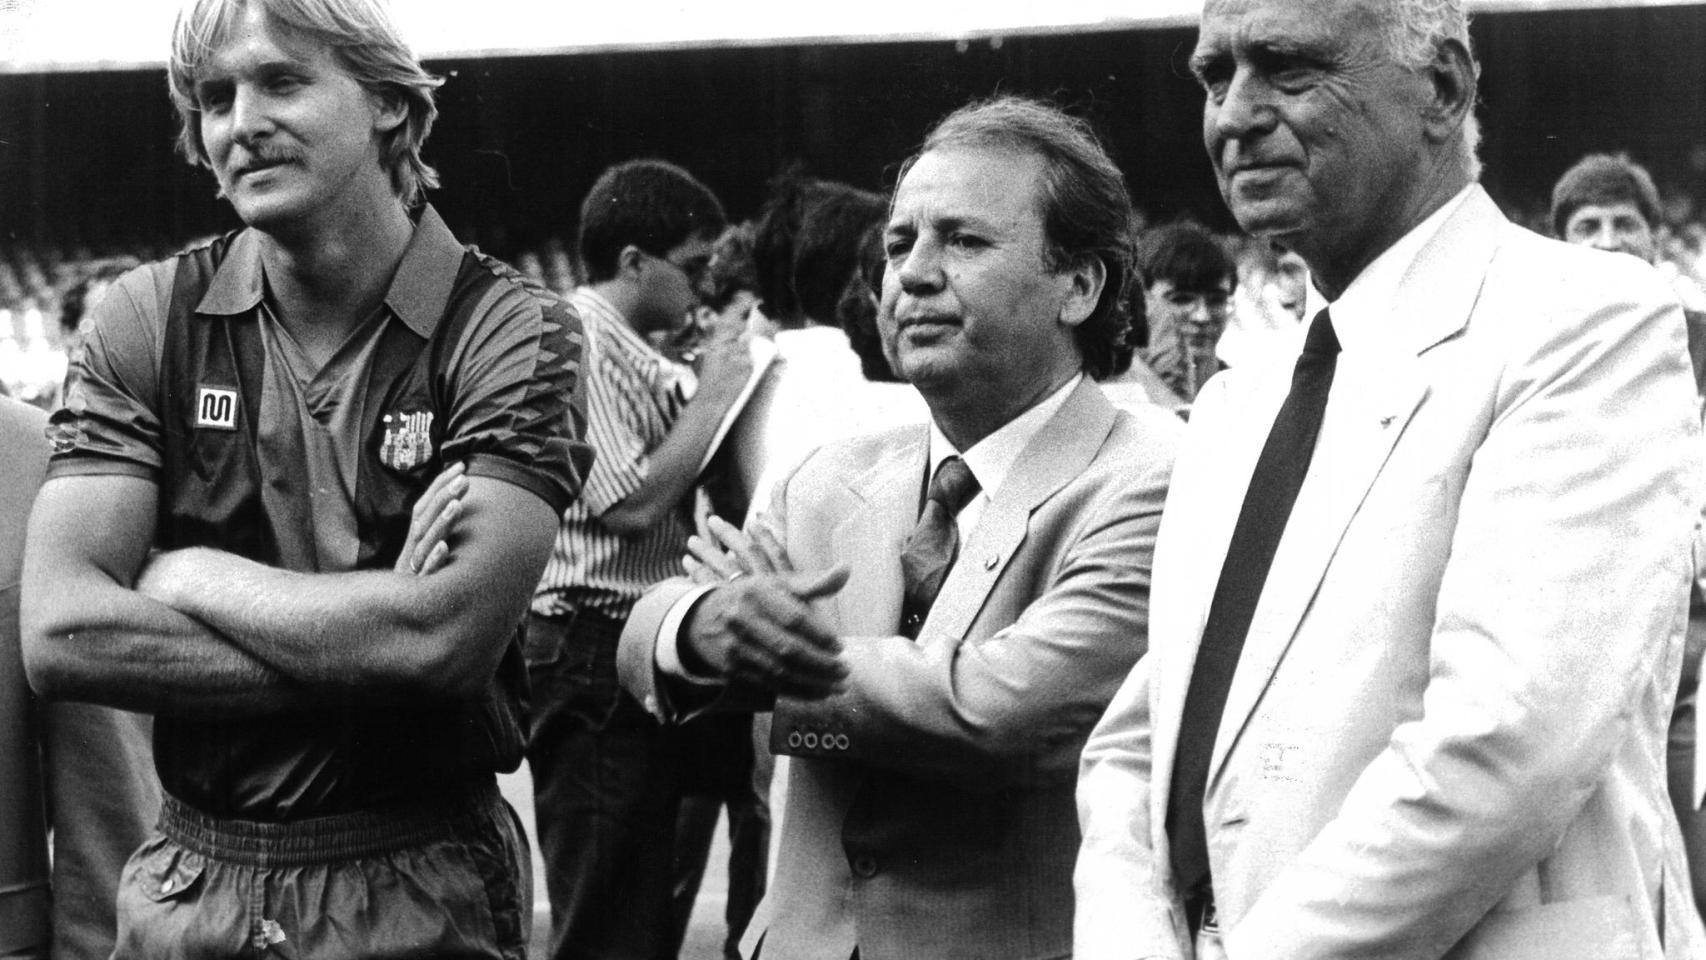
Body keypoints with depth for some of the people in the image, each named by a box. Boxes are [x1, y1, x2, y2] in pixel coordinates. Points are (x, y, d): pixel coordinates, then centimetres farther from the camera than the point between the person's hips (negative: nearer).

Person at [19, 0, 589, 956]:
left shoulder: (511, 331, -10)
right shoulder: (149, 320, -2)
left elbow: (449, 636, -23)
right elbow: (61, 635, -13)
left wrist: (189, 578, -12)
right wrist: (368, 634, -19)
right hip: (190, 878, 2)